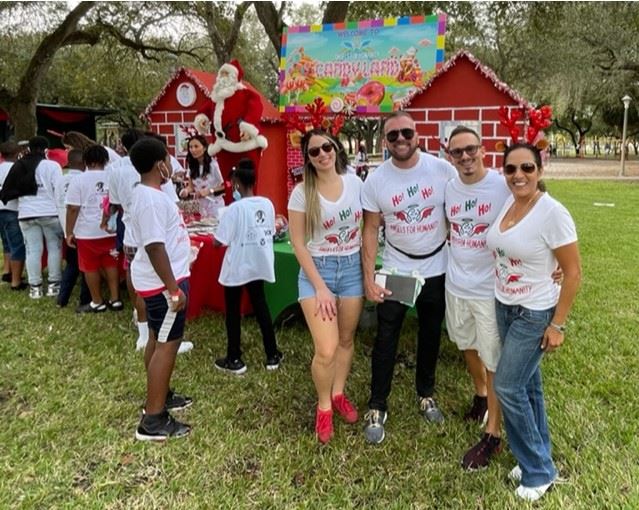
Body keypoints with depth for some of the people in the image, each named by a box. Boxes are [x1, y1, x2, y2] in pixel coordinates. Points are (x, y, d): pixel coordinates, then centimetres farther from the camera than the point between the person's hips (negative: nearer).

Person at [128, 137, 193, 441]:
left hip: (158, 279, 11)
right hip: (163, 281, -11)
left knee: (158, 339, 20)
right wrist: (174, 289, -24)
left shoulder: (147, 194, 10)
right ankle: (153, 421, 3)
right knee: (167, 344, -5)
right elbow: (155, 247, -26)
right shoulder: (151, 200, -23)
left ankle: (160, 396, 36)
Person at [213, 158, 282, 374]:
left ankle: (234, 360, 19)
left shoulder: (234, 209, -19)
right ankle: (272, 355, 23)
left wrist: (232, 238, 2)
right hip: (259, 264, 5)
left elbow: (219, 242, -18)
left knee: (232, 310, 10)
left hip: (237, 266, -5)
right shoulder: (268, 204, -4)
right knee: (260, 305, 17)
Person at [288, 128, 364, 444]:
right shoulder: (302, 192, -9)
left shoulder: (355, 183, -1)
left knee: (346, 339, 14)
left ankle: (338, 394, 38)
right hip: (317, 270, -3)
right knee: (326, 350, -9)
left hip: (353, 267, 3)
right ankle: (323, 406, 18)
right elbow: (298, 243, -8)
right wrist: (320, 287, -12)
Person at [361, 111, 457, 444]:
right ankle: (377, 407, 20)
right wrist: (369, 278, -10)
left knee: (430, 335, 16)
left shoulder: (443, 170, -11)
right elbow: (370, 230, -5)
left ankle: (426, 395, 38)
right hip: (394, 271, 0)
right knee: (386, 339, 5)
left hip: (436, 270, 1)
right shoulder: (376, 180, -9)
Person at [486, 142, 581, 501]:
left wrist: (558, 325, -15)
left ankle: (539, 471, 17)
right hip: (504, 307, 7)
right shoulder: (506, 204, 0)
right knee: (527, 383, 17)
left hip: (536, 314, -7)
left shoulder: (553, 213, -21)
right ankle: (538, 457, 34)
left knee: (508, 387, -2)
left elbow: (573, 273, -17)